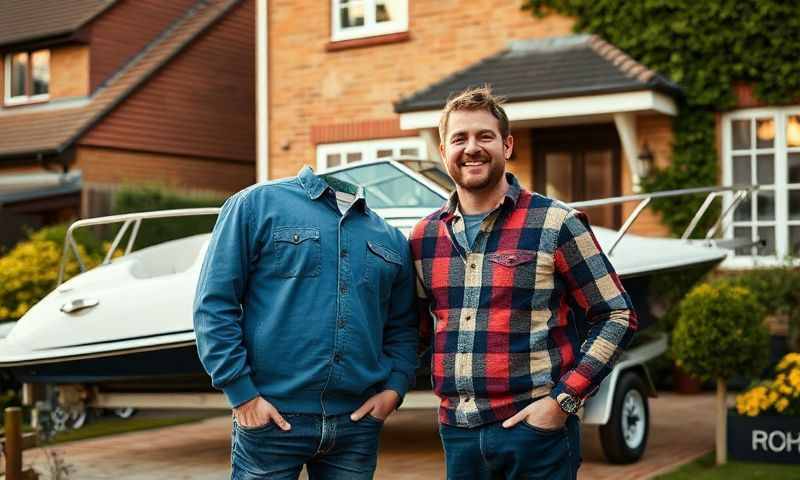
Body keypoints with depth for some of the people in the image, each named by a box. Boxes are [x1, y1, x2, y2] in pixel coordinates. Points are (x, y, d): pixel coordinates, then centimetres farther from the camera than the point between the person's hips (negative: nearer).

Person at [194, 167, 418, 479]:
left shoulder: (391, 239, 13)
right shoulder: (257, 204, -1)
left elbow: (402, 327, 20)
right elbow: (215, 304, -5)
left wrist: (394, 388, 2)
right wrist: (242, 393, -10)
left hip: (358, 421, 4)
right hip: (271, 417, -4)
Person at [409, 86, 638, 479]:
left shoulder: (556, 224, -4)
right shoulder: (424, 236, 8)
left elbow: (617, 316, -3)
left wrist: (564, 399, -10)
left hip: (536, 428, -4)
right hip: (456, 431, 4)